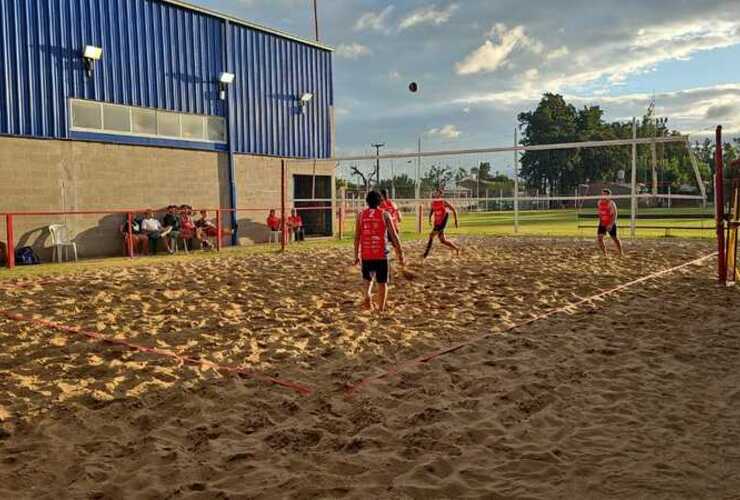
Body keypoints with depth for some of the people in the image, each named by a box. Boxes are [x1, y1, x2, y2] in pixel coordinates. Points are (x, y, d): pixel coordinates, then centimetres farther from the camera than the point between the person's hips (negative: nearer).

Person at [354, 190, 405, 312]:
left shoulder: (361, 215, 4)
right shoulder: (385, 214, -1)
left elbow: (357, 237, 4)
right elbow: (394, 236, -3)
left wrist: (356, 255, 12)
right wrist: (400, 253, 3)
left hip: (366, 254, 2)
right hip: (381, 254, -2)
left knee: (367, 277, 21)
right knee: (382, 282, 11)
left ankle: (367, 296, -6)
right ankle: (381, 308, 12)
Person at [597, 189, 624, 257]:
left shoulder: (611, 203, -17)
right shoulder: (600, 202, 2)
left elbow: (614, 215, -20)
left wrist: (611, 224, -26)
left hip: (610, 224, -5)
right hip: (602, 223, 5)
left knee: (615, 238, 5)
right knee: (599, 237, -8)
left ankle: (621, 253, 23)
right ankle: (605, 253, 4)